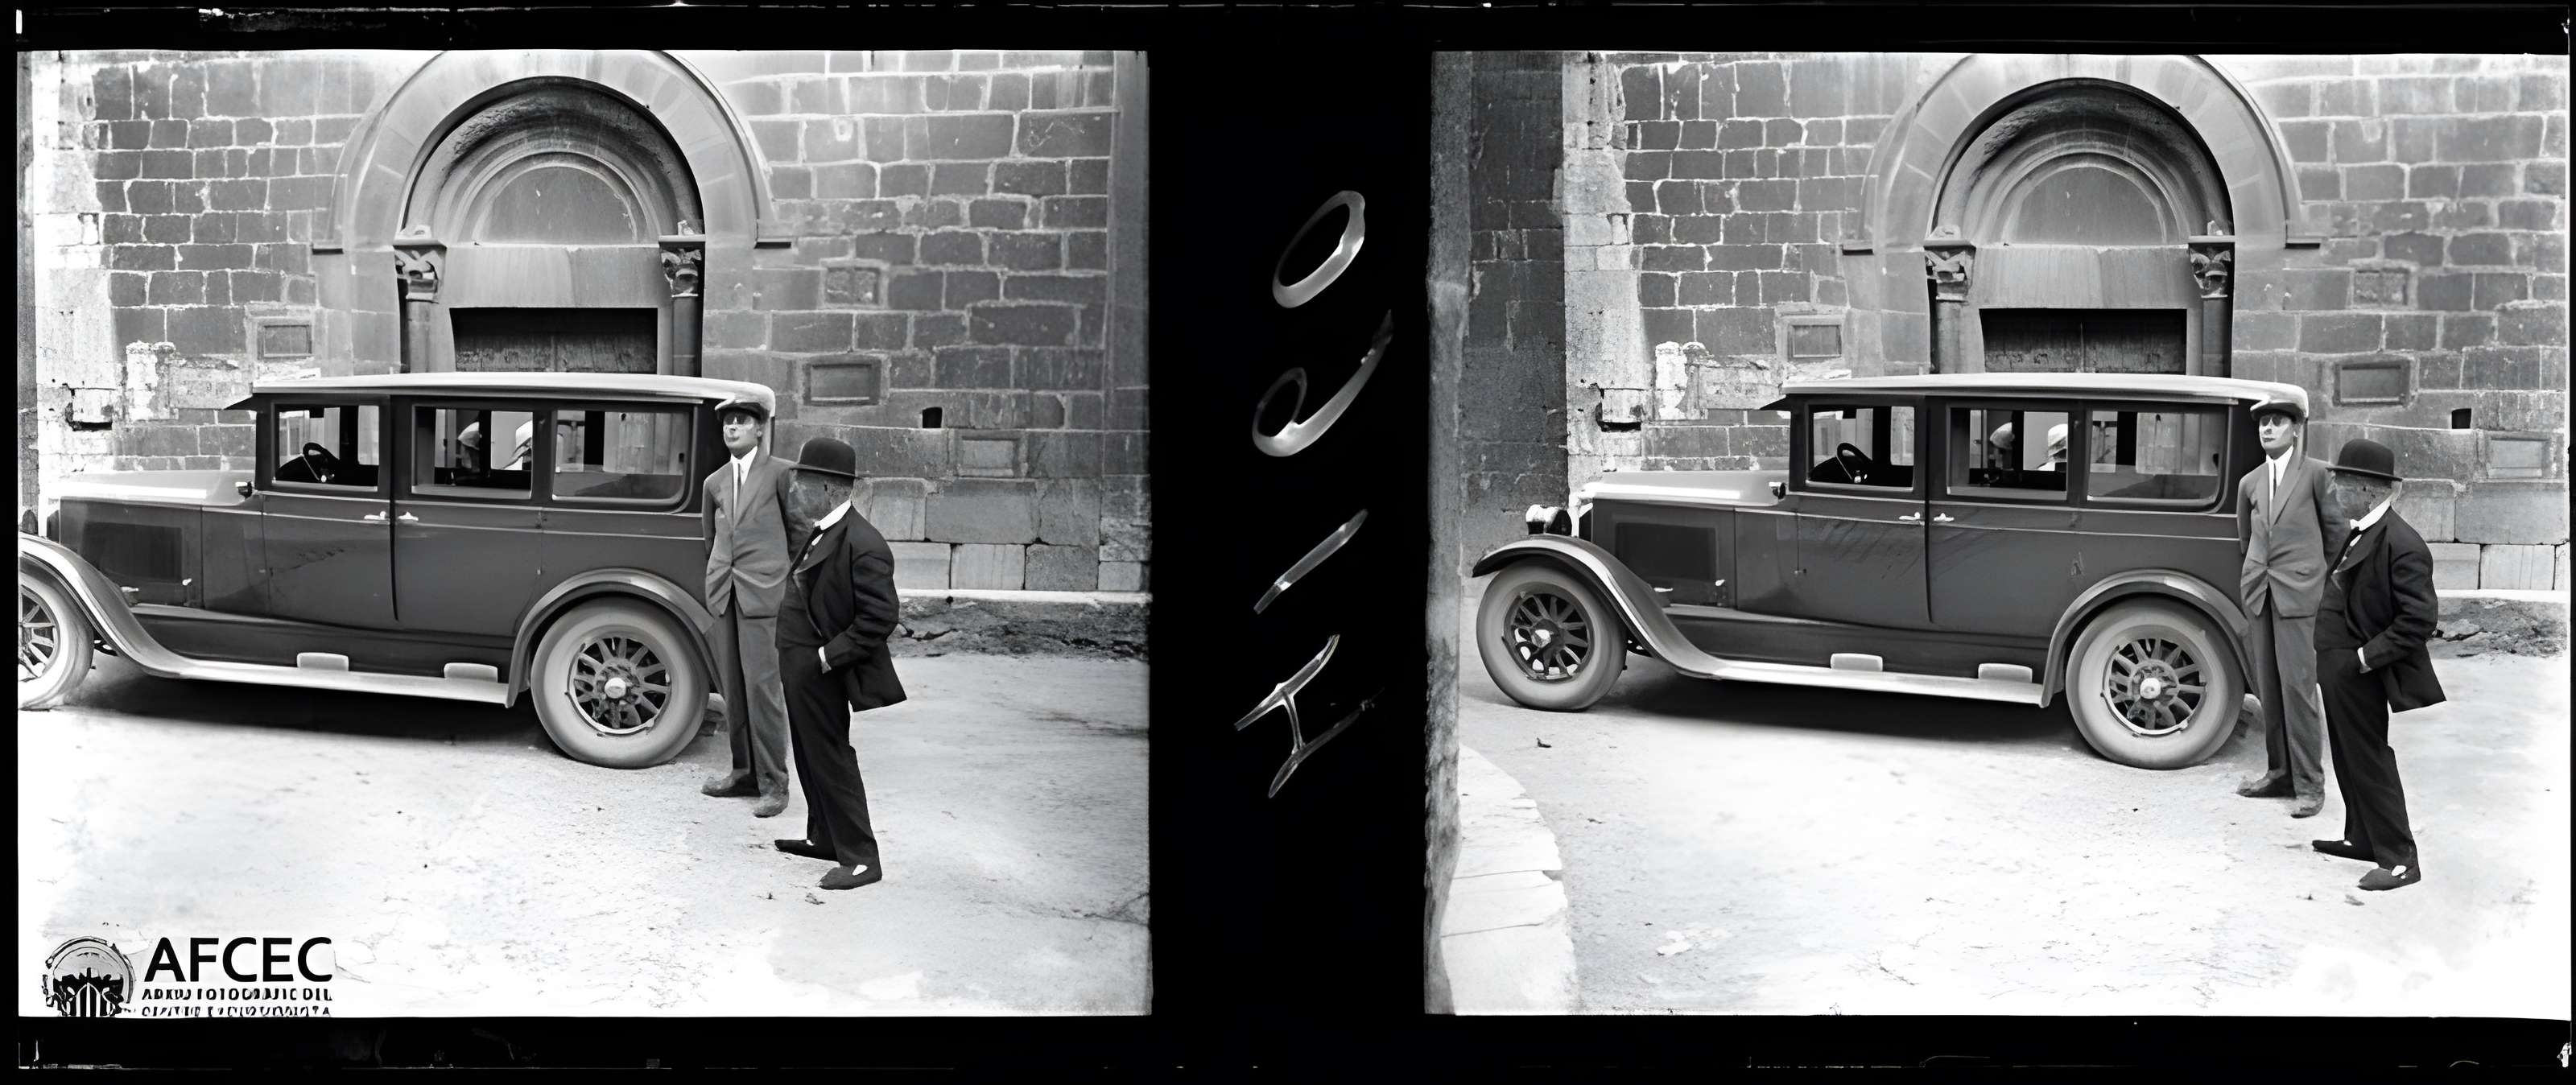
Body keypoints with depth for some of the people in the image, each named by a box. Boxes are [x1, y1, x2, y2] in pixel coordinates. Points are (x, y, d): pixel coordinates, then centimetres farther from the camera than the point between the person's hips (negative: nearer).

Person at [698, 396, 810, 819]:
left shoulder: (780, 473, 0)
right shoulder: (714, 482, 15)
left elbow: (800, 530, 5)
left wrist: (792, 580, 10)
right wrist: (718, 579, 17)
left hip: (764, 593, -5)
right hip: (723, 593, 5)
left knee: (762, 686, -8)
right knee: (733, 688, 9)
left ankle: (773, 783, -4)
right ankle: (745, 771, 19)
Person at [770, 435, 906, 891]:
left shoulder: (862, 544, -22)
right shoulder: (823, 533, 9)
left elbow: (881, 616, -24)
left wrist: (829, 656, -22)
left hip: (819, 671, -10)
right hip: (800, 666, 10)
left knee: (831, 759, -4)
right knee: (811, 756, 20)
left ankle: (860, 858, 3)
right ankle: (824, 838, 34)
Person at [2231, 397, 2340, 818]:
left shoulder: (2316, 473, -1)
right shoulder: (2249, 483, 13)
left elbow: (2336, 531, 5)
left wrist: (2320, 576, 13)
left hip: (2299, 593, -5)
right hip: (2258, 592, 5)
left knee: (2298, 687, -8)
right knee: (2268, 688, 8)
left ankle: (2309, 784, -4)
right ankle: (2279, 771, 18)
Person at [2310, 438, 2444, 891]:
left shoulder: (2401, 544, -22)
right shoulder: (2362, 533, 8)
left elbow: (2421, 617, -24)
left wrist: (2369, 656, -21)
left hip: (2358, 675, -9)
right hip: (2339, 668, 9)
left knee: (2369, 761, -3)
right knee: (2350, 758, 20)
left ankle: (2399, 860, 5)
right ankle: (2362, 839, 34)